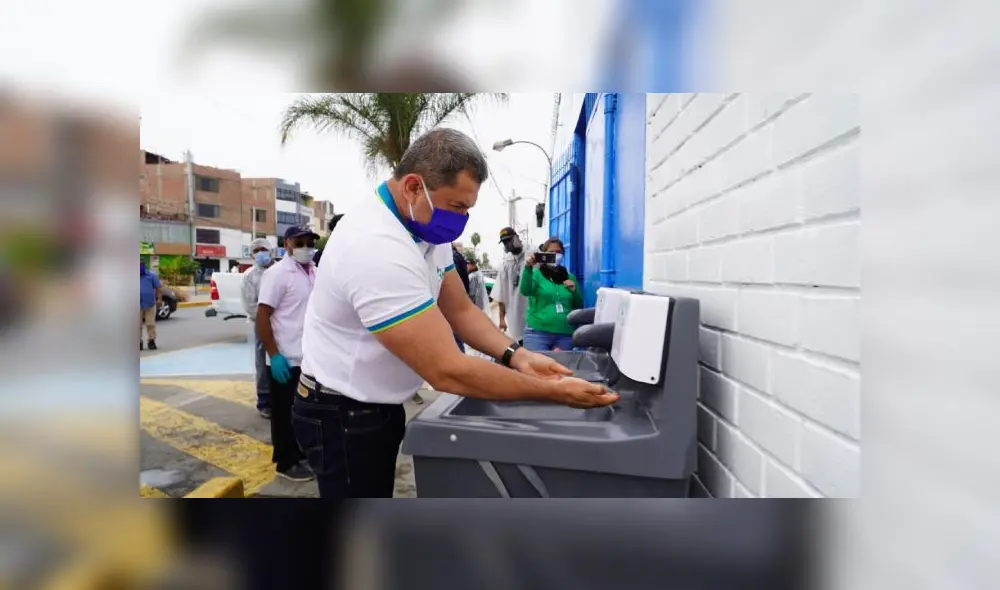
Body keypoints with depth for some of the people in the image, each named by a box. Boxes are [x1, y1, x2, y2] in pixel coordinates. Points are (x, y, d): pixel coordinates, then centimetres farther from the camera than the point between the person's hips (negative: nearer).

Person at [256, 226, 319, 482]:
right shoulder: (277, 273, -12)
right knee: (286, 414, 7)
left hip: (312, 357, 7)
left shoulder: (315, 272, 8)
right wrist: (274, 355, -18)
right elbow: (262, 315, -15)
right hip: (287, 360, -7)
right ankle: (286, 463, 21)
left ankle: (303, 454, 35)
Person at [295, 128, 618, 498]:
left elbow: (460, 309, 2)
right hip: (344, 415, -8)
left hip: (380, 406, 8)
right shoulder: (379, 249, -33)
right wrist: (553, 392, -27)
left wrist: (515, 356, -14)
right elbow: (447, 371, -33)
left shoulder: (426, 230, -2)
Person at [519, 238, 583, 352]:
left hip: (565, 335, 4)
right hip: (538, 332, -3)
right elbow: (525, 291, -18)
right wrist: (528, 268, -32)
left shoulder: (570, 277, 13)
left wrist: (574, 291, -2)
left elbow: (579, 307, 16)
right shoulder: (536, 274, 1)